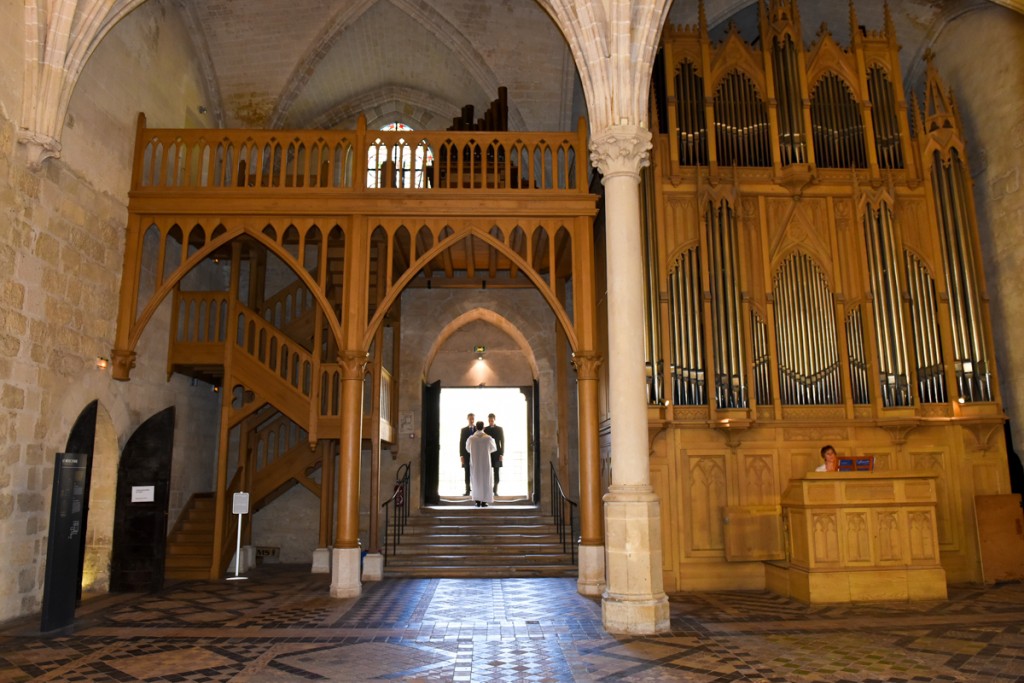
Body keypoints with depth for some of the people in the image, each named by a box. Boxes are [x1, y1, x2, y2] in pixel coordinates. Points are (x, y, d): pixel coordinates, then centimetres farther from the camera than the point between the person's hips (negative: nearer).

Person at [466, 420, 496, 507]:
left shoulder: (471, 438, -7)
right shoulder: (488, 438, -10)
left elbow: (468, 448, 13)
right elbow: (493, 448, 9)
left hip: (474, 463, 1)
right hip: (485, 463, -1)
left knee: (476, 481, 10)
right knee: (485, 480, 6)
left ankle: (477, 501, 8)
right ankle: (484, 501, 5)